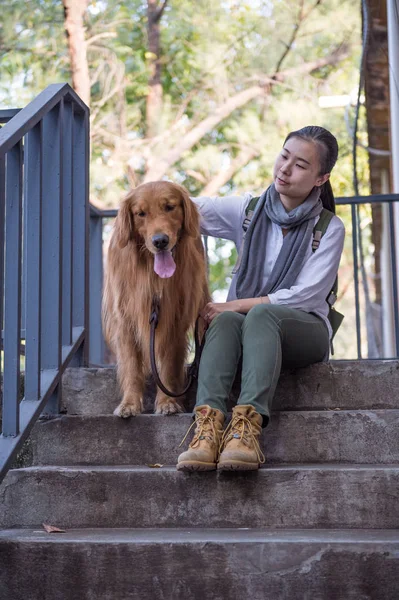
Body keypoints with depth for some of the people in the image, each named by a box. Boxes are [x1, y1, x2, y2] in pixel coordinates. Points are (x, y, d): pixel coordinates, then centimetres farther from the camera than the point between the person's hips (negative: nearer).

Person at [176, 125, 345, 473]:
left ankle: (248, 425, -52)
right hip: (248, 326, 3)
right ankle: (208, 425, -53)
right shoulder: (248, 210, 9)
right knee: (226, 320, -34)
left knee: (260, 314, -36)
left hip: (304, 331, -2)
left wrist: (234, 305, -15)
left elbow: (305, 296, -10)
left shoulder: (330, 229, 0)